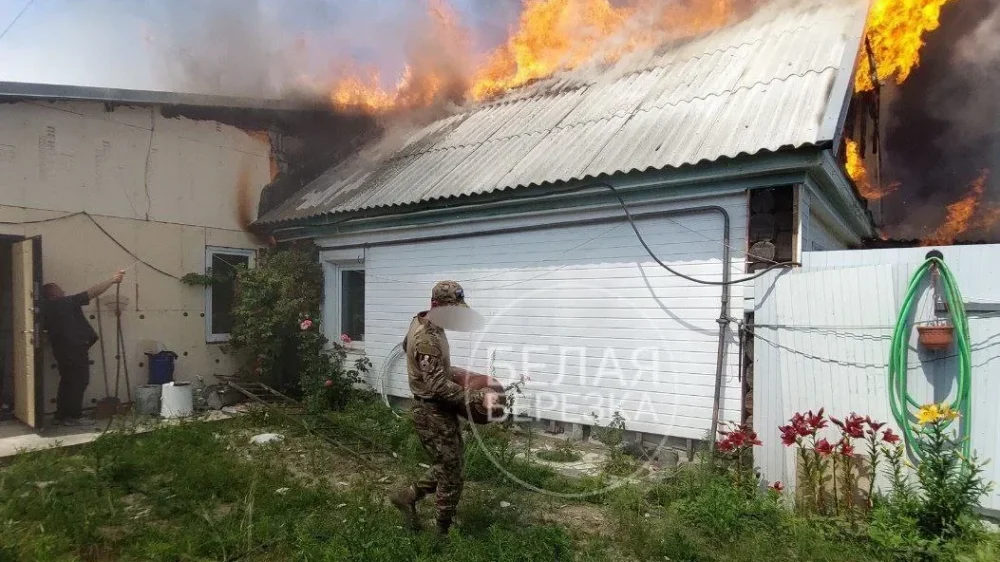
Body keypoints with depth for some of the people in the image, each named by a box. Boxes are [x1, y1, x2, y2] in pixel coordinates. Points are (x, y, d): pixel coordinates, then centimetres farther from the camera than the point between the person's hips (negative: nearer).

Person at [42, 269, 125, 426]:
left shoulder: (45, 308, 7)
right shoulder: (68, 302, -8)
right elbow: (93, 292, -6)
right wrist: (112, 280, 2)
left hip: (60, 350, 7)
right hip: (76, 349, -7)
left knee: (66, 382, 16)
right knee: (80, 382, 0)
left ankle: (60, 416, 19)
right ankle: (73, 416, 0)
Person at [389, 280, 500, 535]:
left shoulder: (423, 324, 5)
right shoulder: (427, 338, -27)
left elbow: (406, 345, 25)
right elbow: (439, 385, -32)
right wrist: (478, 397, -36)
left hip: (439, 409, 10)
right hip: (433, 413, -10)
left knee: (450, 465, 20)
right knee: (451, 474, 3)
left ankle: (408, 496, 31)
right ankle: (444, 532, 19)